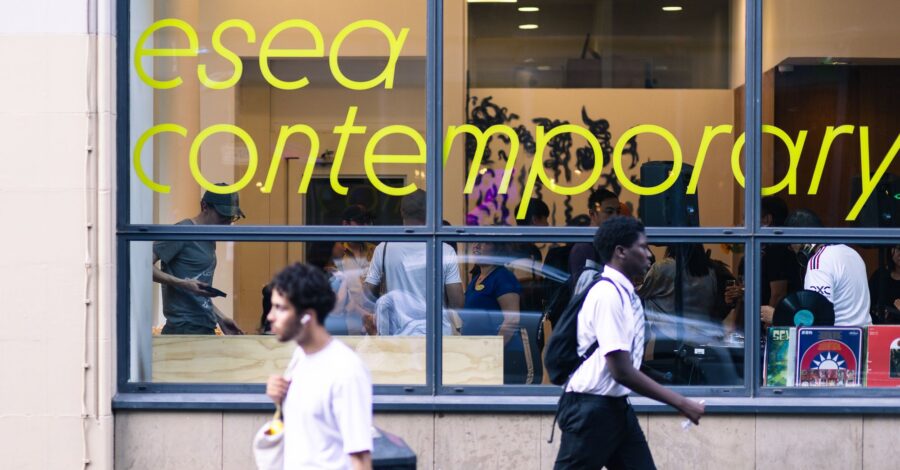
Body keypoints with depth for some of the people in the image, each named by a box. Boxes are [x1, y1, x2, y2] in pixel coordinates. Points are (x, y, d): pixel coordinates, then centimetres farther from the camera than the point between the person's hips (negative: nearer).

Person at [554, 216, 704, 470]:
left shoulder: (626, 293, 9)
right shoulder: (608, 295, -19)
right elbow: (622, 371, -23)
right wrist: (681, 403, -19)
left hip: (616, 406, 9)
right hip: (590, 408, -9)